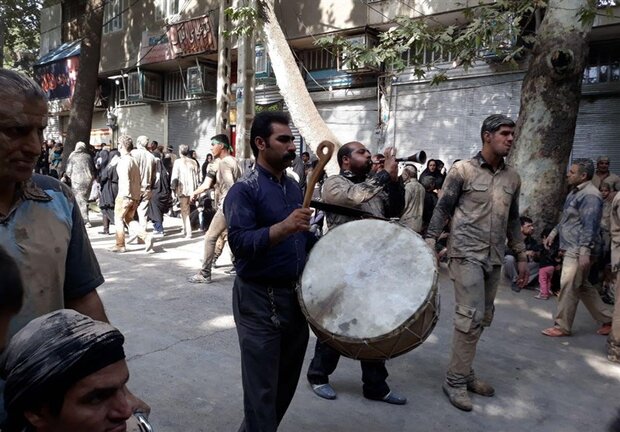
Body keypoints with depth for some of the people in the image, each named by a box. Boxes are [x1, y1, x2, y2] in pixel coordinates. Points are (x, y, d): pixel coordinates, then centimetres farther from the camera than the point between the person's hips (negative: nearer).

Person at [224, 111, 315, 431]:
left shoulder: (293, 186, 9)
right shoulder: (244, 190, -14)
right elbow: (239, 242, -26)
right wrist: (284, 227, -35)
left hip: (295, 295, 8)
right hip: (259, 301, -8)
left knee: (287, 382, 21)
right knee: (263, 390, 3)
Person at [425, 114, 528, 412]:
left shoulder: (513, 178, 11)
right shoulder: (462, 170, -5)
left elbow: (513, 220, 17)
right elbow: (442, 210, -6)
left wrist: (521, 256, 16)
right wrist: (428, 246, -14)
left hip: (495, 258, 6)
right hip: (466, 254, -6)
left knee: (483, 318, 10)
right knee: (471, 317, -10)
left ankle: (464, 372, 24)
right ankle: (455, 380, 4)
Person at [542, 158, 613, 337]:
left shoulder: (590, 196, -17)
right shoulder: (576, 192, 16)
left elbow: (589, 226, -23)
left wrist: (585, 252, -28)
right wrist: (554, 232, 26)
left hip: (579, 250, -11)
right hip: (571, 248, 11)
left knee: (569, 288, -5)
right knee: (582, 286, 17)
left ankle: (562, 326, 5)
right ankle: (607, 319, 28)